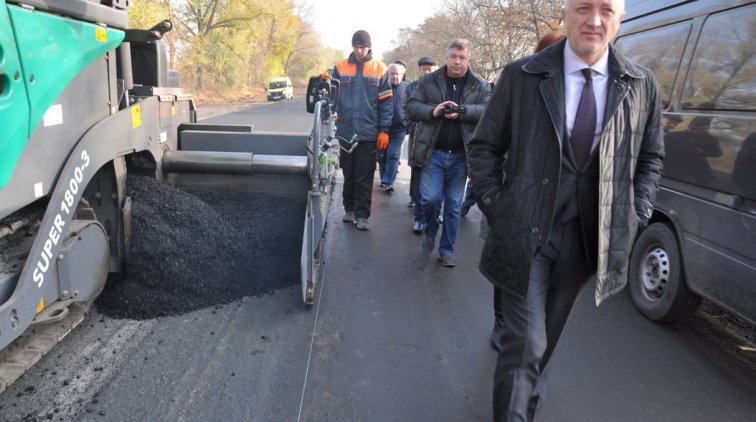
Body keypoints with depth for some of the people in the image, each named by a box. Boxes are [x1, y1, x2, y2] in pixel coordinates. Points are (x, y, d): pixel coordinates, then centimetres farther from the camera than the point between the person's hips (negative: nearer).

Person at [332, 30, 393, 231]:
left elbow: (386, 102, 0)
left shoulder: (379, 69, 1)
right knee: (348, 174, 12)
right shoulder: (341, 67, 4)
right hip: (345, 132, 2)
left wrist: (384, 131, -4)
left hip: (369, 133, -2)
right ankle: (349, 209, 26)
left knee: (365, 177, 2)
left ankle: (362, 214, 10)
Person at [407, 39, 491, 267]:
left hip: (461, 155, 1)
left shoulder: (480, 85, 5)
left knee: (454, 204, 7)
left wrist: (461, 111, -24)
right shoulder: (429, 81, 6)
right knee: (430, 198, -7)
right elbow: (411, 105, 1)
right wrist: (432, 111, -18)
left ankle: (447, 249, 21)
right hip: (434, 152, 0)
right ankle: (430, 232, 25)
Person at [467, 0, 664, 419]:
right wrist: (495, 206, -7)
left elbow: (650, 157, 14)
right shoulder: (521, 75, -4)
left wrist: (636, 215, 3)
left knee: (545, 334, 19)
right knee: (525, 341, -2)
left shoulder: (641, 84, 3)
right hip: (525, 232, -3)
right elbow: (483, 146, 1)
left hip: (588, 238, 3)